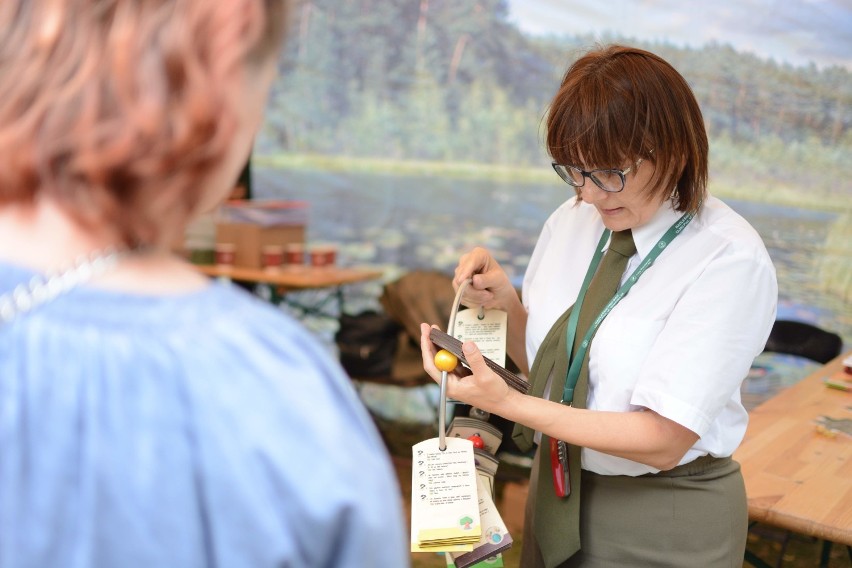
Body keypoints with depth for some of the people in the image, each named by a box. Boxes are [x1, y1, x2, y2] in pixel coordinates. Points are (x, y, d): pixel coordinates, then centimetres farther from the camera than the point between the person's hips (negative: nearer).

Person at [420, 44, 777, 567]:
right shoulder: (569, 221, -3)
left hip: (665, 525, -5)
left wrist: (507, 402, -28)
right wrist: (504, 303, -13)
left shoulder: (730, 259, -21)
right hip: (556, 497, 5)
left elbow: (662, 439, -23)